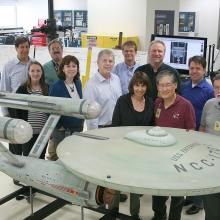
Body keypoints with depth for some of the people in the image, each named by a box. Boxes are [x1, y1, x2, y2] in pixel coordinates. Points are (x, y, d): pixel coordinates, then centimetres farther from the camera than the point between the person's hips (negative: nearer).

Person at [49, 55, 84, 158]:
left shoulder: (78, 83, 5)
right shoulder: (56, 86, -15)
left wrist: (82, 121, 11)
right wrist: (59, 126, -9)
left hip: (78, 128, 6)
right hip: (62, 131, -6)